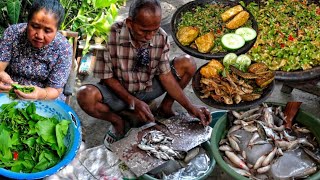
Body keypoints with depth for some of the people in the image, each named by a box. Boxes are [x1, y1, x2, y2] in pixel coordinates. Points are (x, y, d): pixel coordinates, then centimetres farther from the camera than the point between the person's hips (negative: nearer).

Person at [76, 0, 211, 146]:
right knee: (85, 96, -35)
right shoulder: (111, 35, -26)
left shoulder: (161, 38, -15)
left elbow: (165, 75, -9)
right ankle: (117, 121, -4)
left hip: (148, 89, 3)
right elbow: (107, 77, -17)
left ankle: (165, 107, 6)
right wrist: (133, 102, -25)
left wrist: (190, 107, -17)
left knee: (188, 63, -13)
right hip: (119, 91, -3)